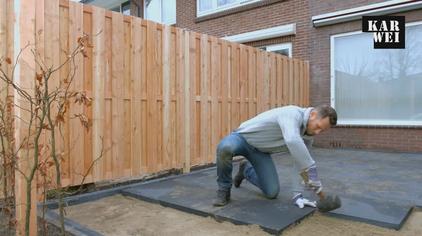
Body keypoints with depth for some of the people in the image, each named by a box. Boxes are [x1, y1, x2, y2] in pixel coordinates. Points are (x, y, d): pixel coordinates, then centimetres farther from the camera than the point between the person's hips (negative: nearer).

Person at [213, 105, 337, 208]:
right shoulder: (292, 114, -32)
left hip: (260, 151, 7)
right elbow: (292, 141, -53)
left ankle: (246, 170, 29)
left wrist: (297, 195, -7)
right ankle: (224, 189, -14)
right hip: (242, 138, -7)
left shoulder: (307, 135, -5)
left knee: (272, 192, -2)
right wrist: (312, 172, -49)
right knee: (226, 147, -42)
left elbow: (301, 164, 1)